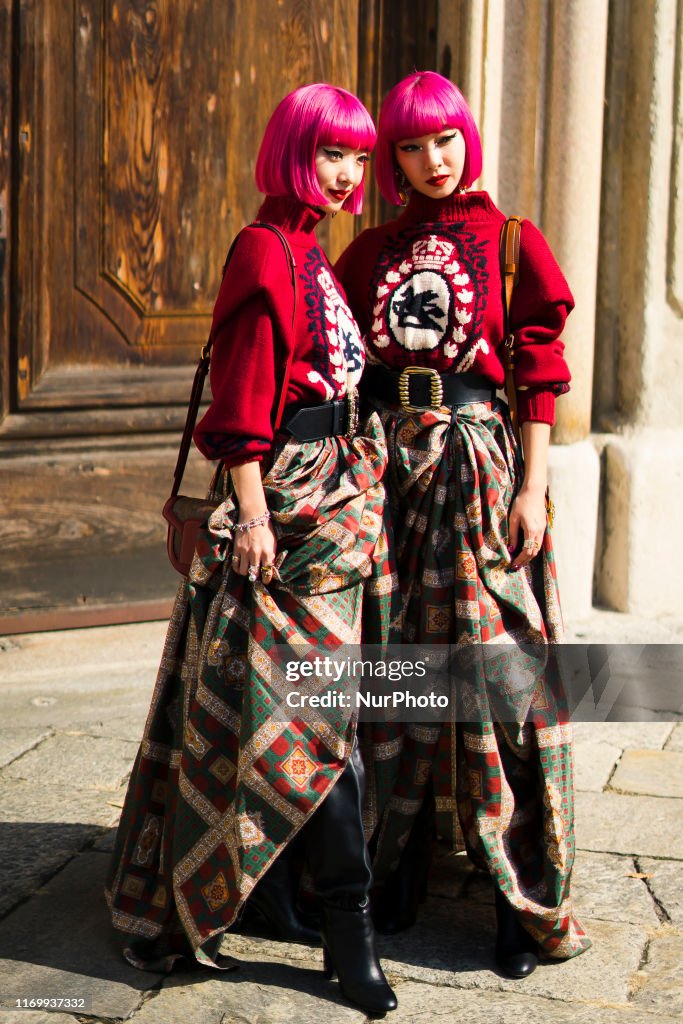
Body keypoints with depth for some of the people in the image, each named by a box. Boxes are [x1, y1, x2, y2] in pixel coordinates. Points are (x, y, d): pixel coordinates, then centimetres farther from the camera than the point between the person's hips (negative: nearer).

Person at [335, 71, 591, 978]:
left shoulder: (513, 246, 2)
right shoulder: (372, 252, 12)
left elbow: (540, 377, 0)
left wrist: (533, 488, -7)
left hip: (481, 468, -3)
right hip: (389, 465, 4)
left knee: (494, 670, -5)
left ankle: (525, 897, 2)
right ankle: (402, 863, 17)